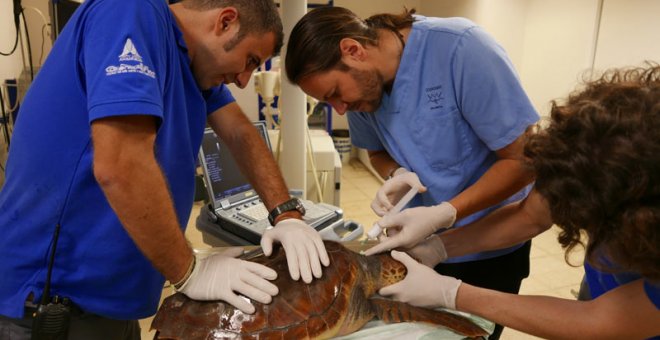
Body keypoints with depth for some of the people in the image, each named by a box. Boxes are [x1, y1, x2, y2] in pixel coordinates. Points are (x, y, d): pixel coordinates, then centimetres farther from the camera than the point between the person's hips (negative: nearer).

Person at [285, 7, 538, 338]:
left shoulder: (460, 48, -27)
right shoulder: (360, 81, -9)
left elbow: (524, 159, -23)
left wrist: (443, 214, -32)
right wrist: (397, 176, -15)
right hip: (418, 242, 5)